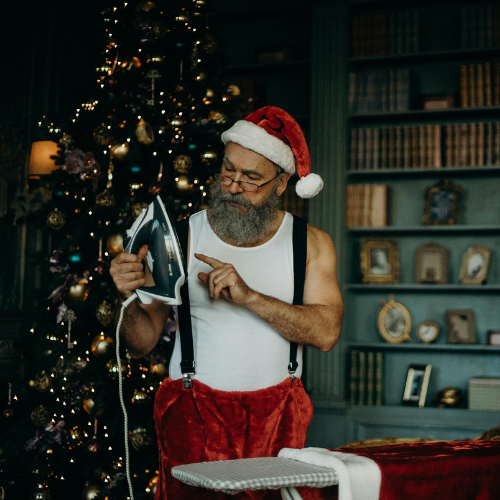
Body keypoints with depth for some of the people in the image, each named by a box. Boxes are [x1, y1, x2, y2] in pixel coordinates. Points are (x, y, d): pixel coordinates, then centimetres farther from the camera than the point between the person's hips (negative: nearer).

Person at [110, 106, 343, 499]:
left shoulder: (311, 244, 4)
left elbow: (326, 332, -10)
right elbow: (141, 345, 0)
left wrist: (248, 296, -18)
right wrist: (132, 300, -21)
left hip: (277, 416, 1)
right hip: (194, 414, -1)